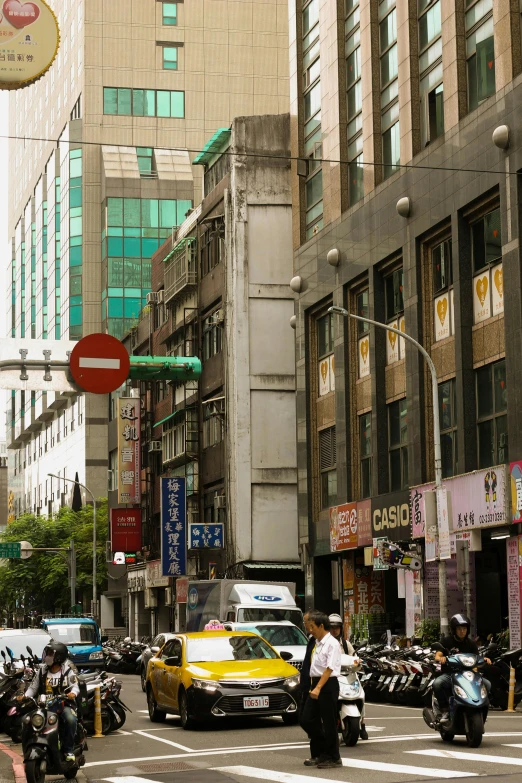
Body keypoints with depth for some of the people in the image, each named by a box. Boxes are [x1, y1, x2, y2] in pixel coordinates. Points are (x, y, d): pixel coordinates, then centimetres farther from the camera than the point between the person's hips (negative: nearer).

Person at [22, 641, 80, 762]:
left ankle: (68, 749, -17)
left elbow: (75, 685, -4)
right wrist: (25, 696, -5)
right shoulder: (42, 670, 11)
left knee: (71, 720, -33)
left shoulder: (67, 670, 2)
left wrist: (73, 693, -27)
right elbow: (33, 687, 13)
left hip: (63, 703, -3)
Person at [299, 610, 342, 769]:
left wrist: (318, 688, -23)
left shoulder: (332, 644, -13)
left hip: (328, 685, -8)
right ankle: (318, 753, 20)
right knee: (306, 720, 7)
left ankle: (333, 758, 10)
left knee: (329, 723, -1)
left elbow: (329, 669, -19)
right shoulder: (317, 643, 13)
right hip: (315, 684, 8)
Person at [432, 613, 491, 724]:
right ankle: (445, 710, -17)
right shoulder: (446, 641, 3)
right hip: (449, 674, -2)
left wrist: (483, 660, -18)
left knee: (487, 684, -21)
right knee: (437, 684, -35)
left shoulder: (471, 644, 12)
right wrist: (441, 658, -32)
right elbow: (437, 655, -8)